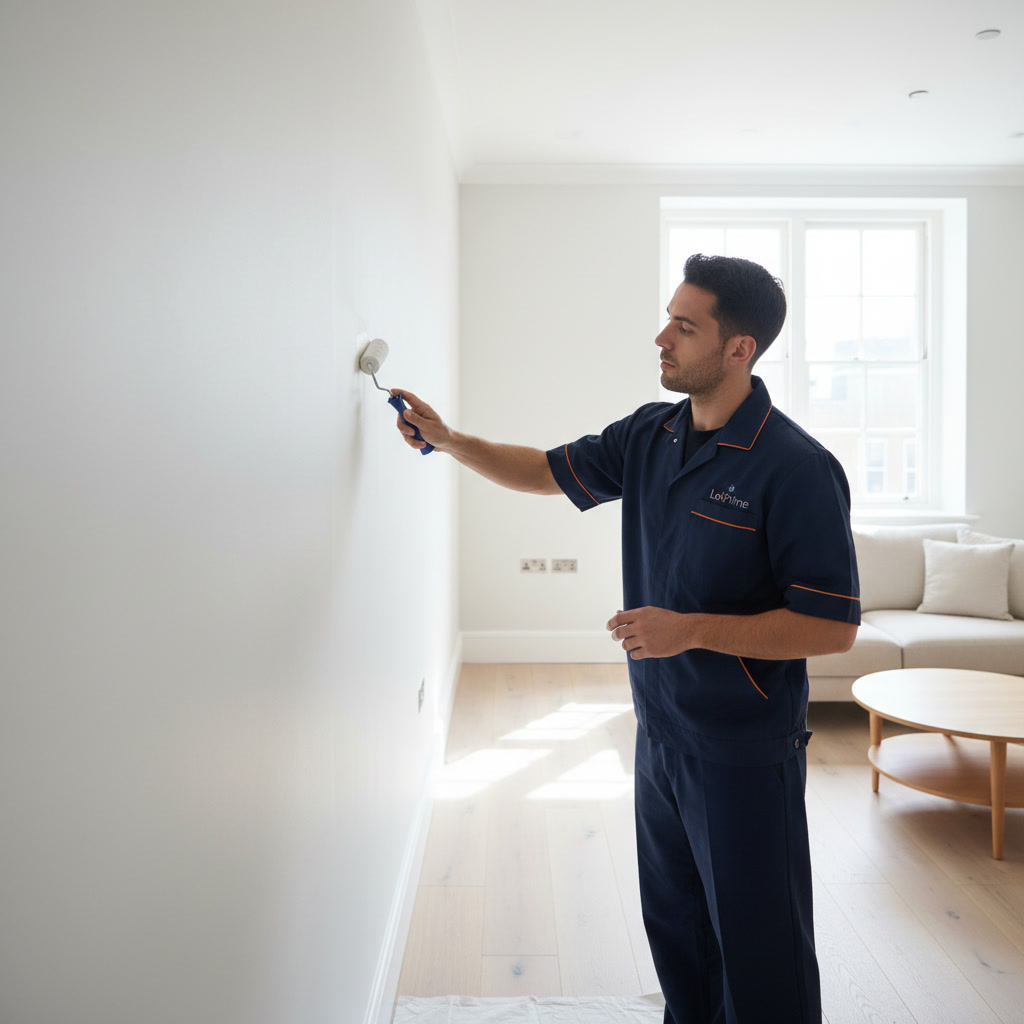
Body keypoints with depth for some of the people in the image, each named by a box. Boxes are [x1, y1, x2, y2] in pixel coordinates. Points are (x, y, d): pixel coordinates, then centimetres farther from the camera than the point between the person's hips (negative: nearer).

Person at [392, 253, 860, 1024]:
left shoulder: (796, 468, -20)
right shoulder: (649, 436, 1)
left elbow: (833, 627, -21)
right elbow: (550, 472, 15)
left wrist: (690, 629, -25)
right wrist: (450, 440, 5)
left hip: (745, 754, -7)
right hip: (660, 735, 7)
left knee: (759, 952, 10)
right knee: (675, 927, 24)